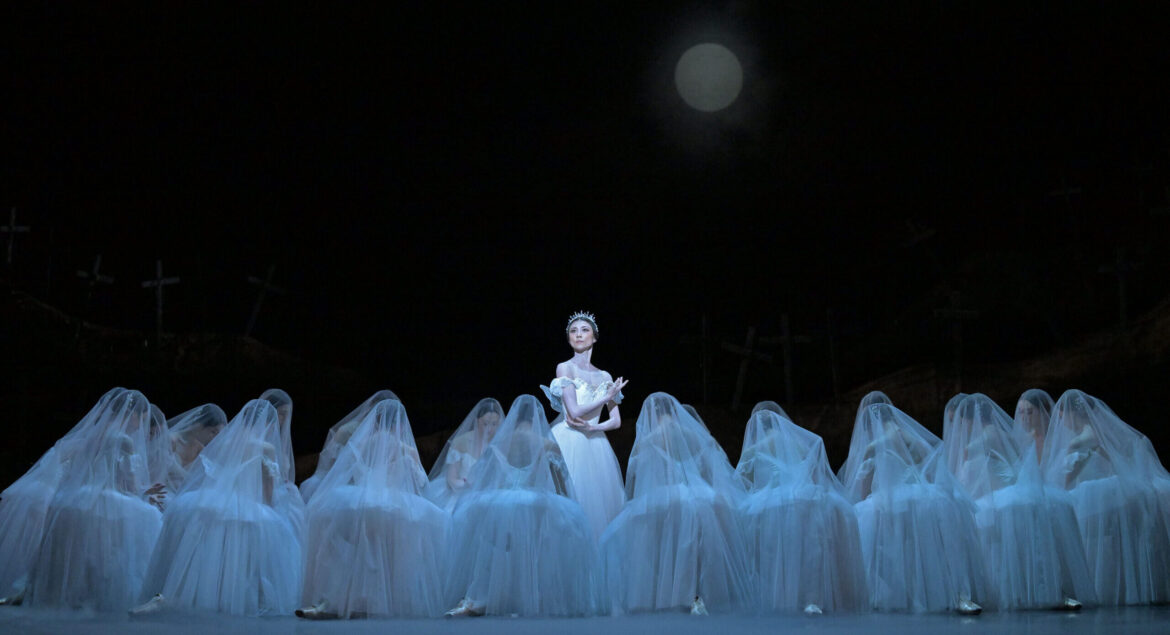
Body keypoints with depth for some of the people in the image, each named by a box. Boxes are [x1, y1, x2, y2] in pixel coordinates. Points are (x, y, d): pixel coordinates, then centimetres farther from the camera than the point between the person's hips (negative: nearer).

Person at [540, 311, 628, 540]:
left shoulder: (604, 376, 13)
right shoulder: (564, 368, 0)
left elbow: (616, 421, 9)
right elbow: (574, 411, -11)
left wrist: (591, 427, -9)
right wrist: (608, 396, -2)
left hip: (595, 445, 4)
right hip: (569, 444, -4)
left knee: (598, 500, 0)